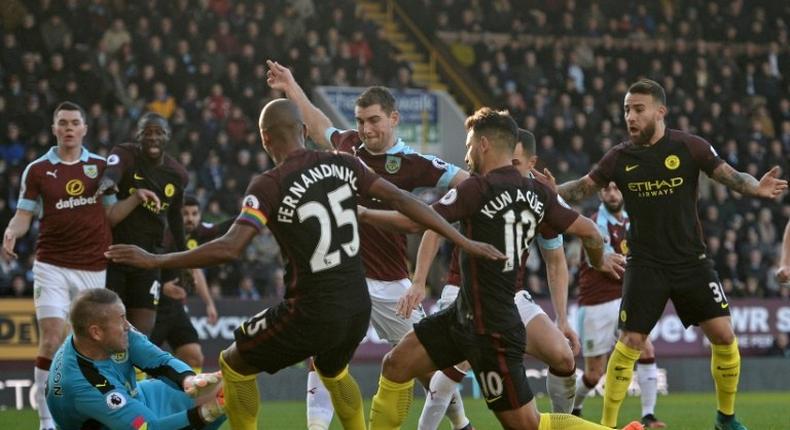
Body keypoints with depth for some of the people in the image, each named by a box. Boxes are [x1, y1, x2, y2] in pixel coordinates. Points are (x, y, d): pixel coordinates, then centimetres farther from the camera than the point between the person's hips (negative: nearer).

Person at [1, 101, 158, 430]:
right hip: (52, 267, -2)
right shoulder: (37, 170, 3)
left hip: (93, 270, 2)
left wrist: (136, 198, -6)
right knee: (51, 340, -13)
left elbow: (110, 215, 10)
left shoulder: (100, 167, 7)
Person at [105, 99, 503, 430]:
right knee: (332, 370, 38)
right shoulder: (342, 165, 1)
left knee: (234, 365, 17)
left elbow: (229, 248, -23)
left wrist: (154, 260, -15)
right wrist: (464, 241, 7)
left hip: (312, 312, -6)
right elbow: (401, 200, 0)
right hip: (358, 308, 6)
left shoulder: (269, 185, -14)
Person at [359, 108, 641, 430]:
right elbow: (588, 231, 6)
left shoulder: (478, 189, -16)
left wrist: (362, 213, -1)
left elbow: (416, 221, -15)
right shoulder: (537, 194, 4)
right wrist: (600, 262, 29)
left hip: (491, 330, -9)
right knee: (396, 365, 11)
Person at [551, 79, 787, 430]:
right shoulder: (619, 157, -1)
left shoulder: (690, 147, -6)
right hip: (645, 265, 0)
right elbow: (583, 188, 9)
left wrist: (756, 188, -28)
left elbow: (732, 177, -7)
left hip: (691, 261, 0)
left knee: (723, 335, -4)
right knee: (630, 343, -7)